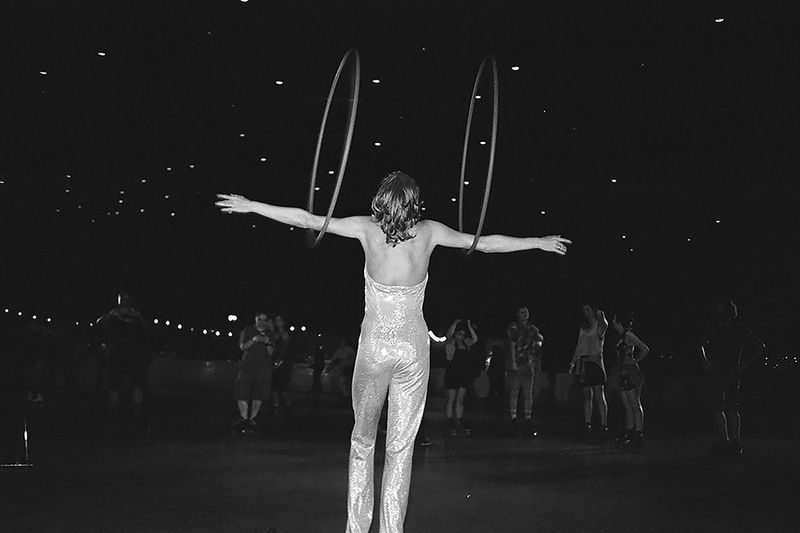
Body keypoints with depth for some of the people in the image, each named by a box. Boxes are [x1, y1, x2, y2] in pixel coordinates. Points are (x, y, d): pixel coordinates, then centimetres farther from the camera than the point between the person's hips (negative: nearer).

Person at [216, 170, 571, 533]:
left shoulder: (367, 229, -6)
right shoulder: (429, 232, -4)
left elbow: (308, 220, -3)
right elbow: (486, 243, 5)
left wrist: (250, 206, 6)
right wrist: (540, 242, 18)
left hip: (374, 346, 0)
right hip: (413, 349, 0)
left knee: (362, 440, 15)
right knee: (401, 447, 7)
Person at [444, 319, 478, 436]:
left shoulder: (465, 343, 13)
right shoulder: (450, 343, 0)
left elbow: (475, 339, -3)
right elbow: (449, 335, -20)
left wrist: (469, 326, -6)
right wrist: (455, 323, -14)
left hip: (465, 373, 5)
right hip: (452, 373, -5)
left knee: (460, 399, 6)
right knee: (451, 399, -1)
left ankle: (458, 424, 8)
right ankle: (450, 424, 1)